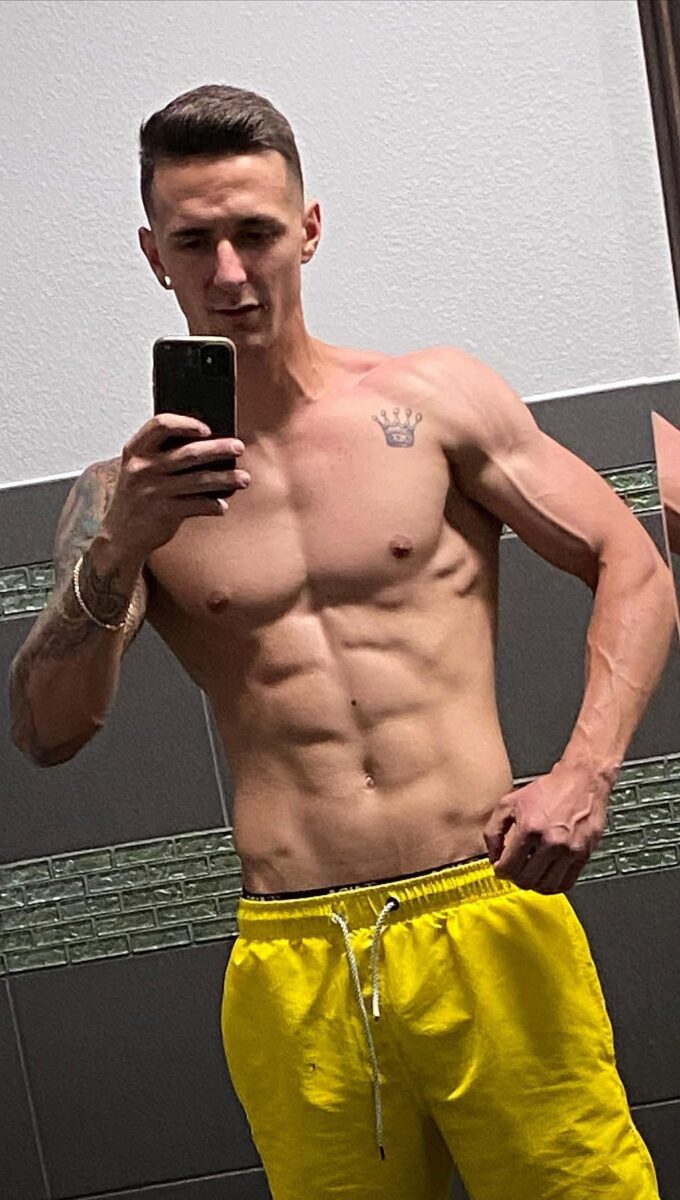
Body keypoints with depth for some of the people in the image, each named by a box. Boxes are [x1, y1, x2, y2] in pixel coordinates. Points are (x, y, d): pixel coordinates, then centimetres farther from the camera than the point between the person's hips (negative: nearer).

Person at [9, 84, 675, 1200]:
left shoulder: (434, 398, 3)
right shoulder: (127, 492, 5)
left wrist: (582, 778, -10)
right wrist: (116, 556, -20)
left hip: (488, 921, -1)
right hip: (292, 969, 1)